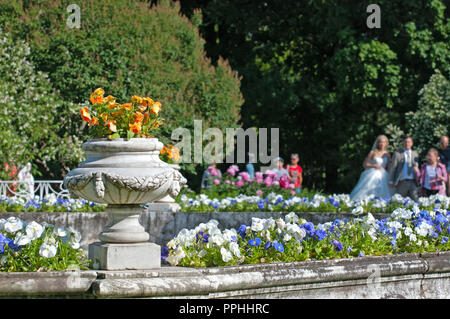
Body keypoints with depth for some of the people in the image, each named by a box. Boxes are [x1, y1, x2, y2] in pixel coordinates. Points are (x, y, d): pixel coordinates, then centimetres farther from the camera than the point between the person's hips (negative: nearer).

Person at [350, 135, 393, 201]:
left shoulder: (387, 154, 9)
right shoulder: (373, 152, 1)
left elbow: (389, 168, 12)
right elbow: (364, 164, 1)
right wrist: (374, 166, -13)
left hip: (382, 177, 3)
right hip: (372, 176, -3)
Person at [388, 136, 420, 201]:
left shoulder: (415, 154, 17)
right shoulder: (397, 153, 5)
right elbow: (393, 168, 3)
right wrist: (391, 181, -2)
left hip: (413, 182, 2)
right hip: (402, 182, -2)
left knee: (415, 200, -11)